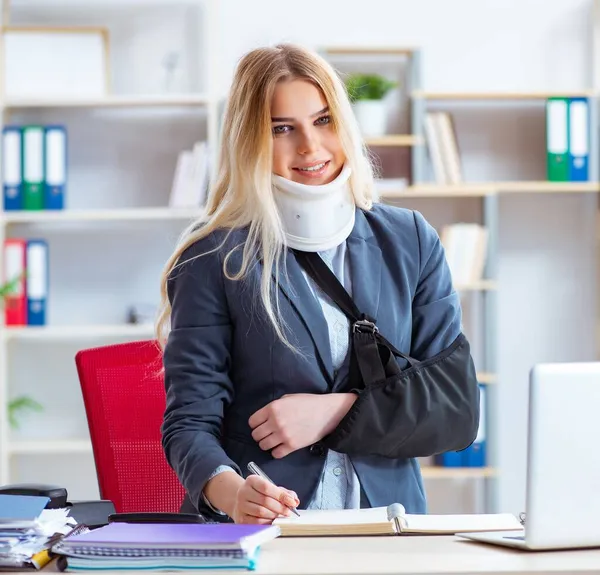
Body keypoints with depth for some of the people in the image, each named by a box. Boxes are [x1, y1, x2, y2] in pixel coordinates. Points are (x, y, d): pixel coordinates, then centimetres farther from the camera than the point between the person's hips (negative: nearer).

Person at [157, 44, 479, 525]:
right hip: (255, 539, -1)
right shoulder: (213, 259, 3)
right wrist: (233, 493, -23)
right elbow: (190, 421, -2)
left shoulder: (410, 242, 11)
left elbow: (457, 410, 8)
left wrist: (334, 411, -6)